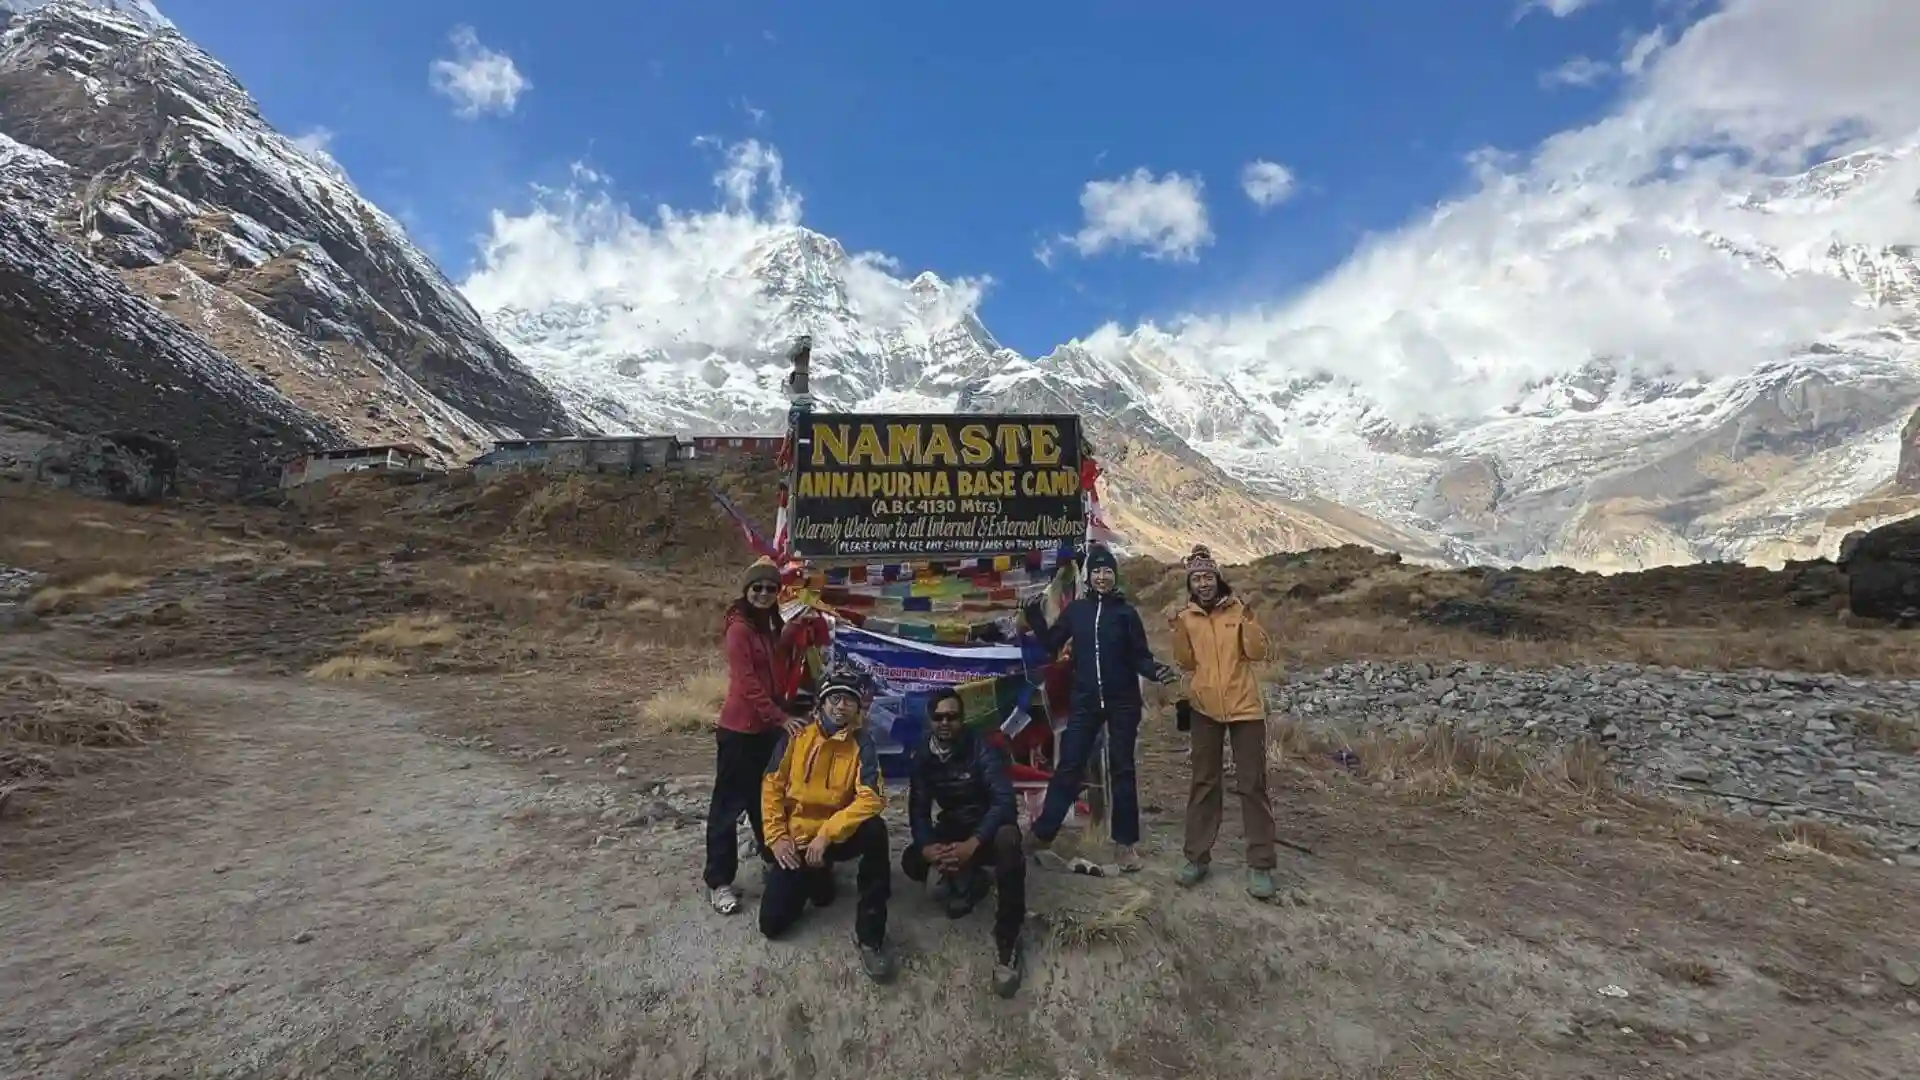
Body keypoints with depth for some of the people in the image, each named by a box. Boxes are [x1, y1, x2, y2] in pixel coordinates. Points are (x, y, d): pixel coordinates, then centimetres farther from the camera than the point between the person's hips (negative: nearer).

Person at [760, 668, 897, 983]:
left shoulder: (862, 743, -12)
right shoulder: (797, 735, -7)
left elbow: (871, 799, -22)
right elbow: (772, 786, -1)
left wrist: (826, 835, -27)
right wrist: (776, 837, -8)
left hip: (838, 835, -2)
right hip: (796, 840, 2)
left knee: (875, 830, -35)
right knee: (771, 923, -5)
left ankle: (870, 936, -21)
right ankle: (817, 876, 27)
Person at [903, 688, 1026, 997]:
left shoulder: (982, 749, -19)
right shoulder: (923, 758, -4)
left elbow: (1004, 801, -29)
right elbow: (918, 809, -7)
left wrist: (972, 845, -42)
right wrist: (926, 846, -29)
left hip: (988, 829, -5)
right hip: (952, 829, 5)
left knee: (1008, 838, -39)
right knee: (911, 863, -20)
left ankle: (1007, 939, -26)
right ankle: (968, 881, 10)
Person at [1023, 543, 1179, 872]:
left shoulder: (1126, 613, -2)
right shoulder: (1075, 610, 3)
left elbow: (1140, 657, -3)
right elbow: (1051, 645, 4)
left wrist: (1157, 671, -23)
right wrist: (1035, 617, -9)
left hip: (1123, 702, -1)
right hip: (1085, 701, 1)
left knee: (1121, 769, 7)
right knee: (1068, 767, 4)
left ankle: (1126, 842, 16)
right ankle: (1042, 833, 12)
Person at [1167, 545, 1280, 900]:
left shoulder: (1239, 609, -2)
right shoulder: (1186, 616, 4)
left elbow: (1258, 653, -8)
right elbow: (1187, 664, 1)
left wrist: (1248, 621, -21)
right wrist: (1179, 633, -13)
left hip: (1245, 707, -2)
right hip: (1205, 708, 2)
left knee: (1252, 785, 2)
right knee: (1204, 783, 9)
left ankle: (1260, 865, 8)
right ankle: (1197, 857, 18)